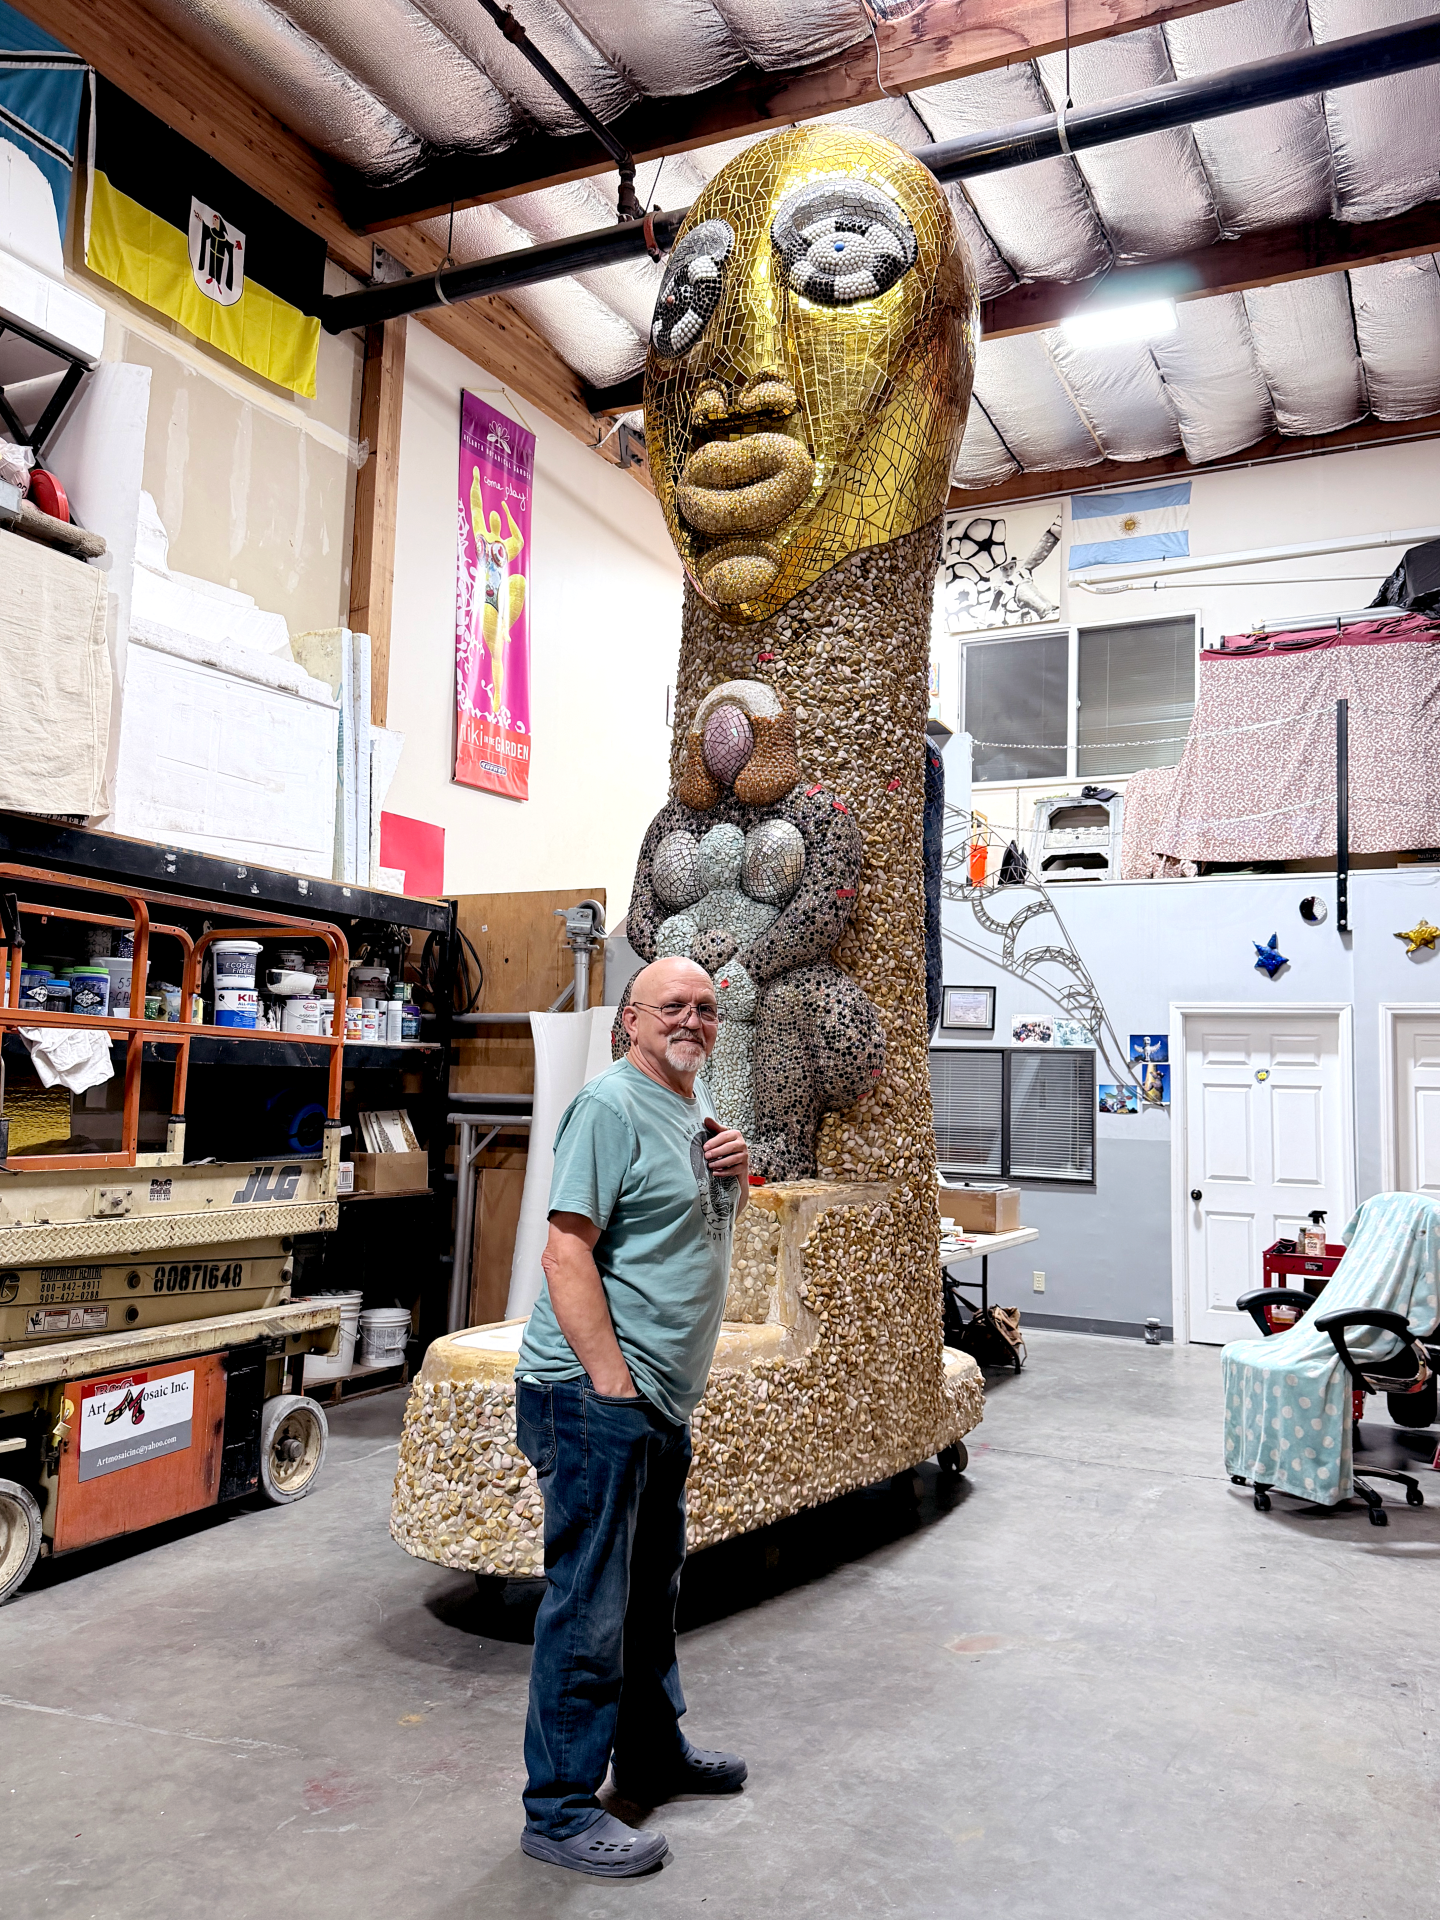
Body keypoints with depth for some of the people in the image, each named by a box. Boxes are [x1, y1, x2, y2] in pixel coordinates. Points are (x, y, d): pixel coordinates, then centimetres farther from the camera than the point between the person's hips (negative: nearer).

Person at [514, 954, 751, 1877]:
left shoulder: (698, 1106, 13)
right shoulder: (612, 1106, -15)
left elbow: (714, 1223, 24)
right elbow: (566, 1249, -21)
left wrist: (738, 1171, 2)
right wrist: (611, 1379, -23)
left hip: (664, 1397, 10)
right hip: (596, 1395, -10)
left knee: (652, 1586, 22)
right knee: (590, 1603, 0)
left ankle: (654, 1751, 40)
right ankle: (560, 1809, 14)